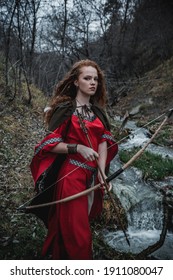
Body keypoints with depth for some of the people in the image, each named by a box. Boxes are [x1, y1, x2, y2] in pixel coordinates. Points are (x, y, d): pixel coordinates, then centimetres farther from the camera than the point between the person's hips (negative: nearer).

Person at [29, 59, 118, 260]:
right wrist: (78, 148, -22)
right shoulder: (65, 109, -7)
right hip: (71, 175, -5)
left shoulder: (98, 111, 9)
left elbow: (103, 141, 2)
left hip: (92, 176, 6)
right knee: (76, 230, 0)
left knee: (82, 223, 18)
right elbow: (49, 144, -9)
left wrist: (101, 171, -11)